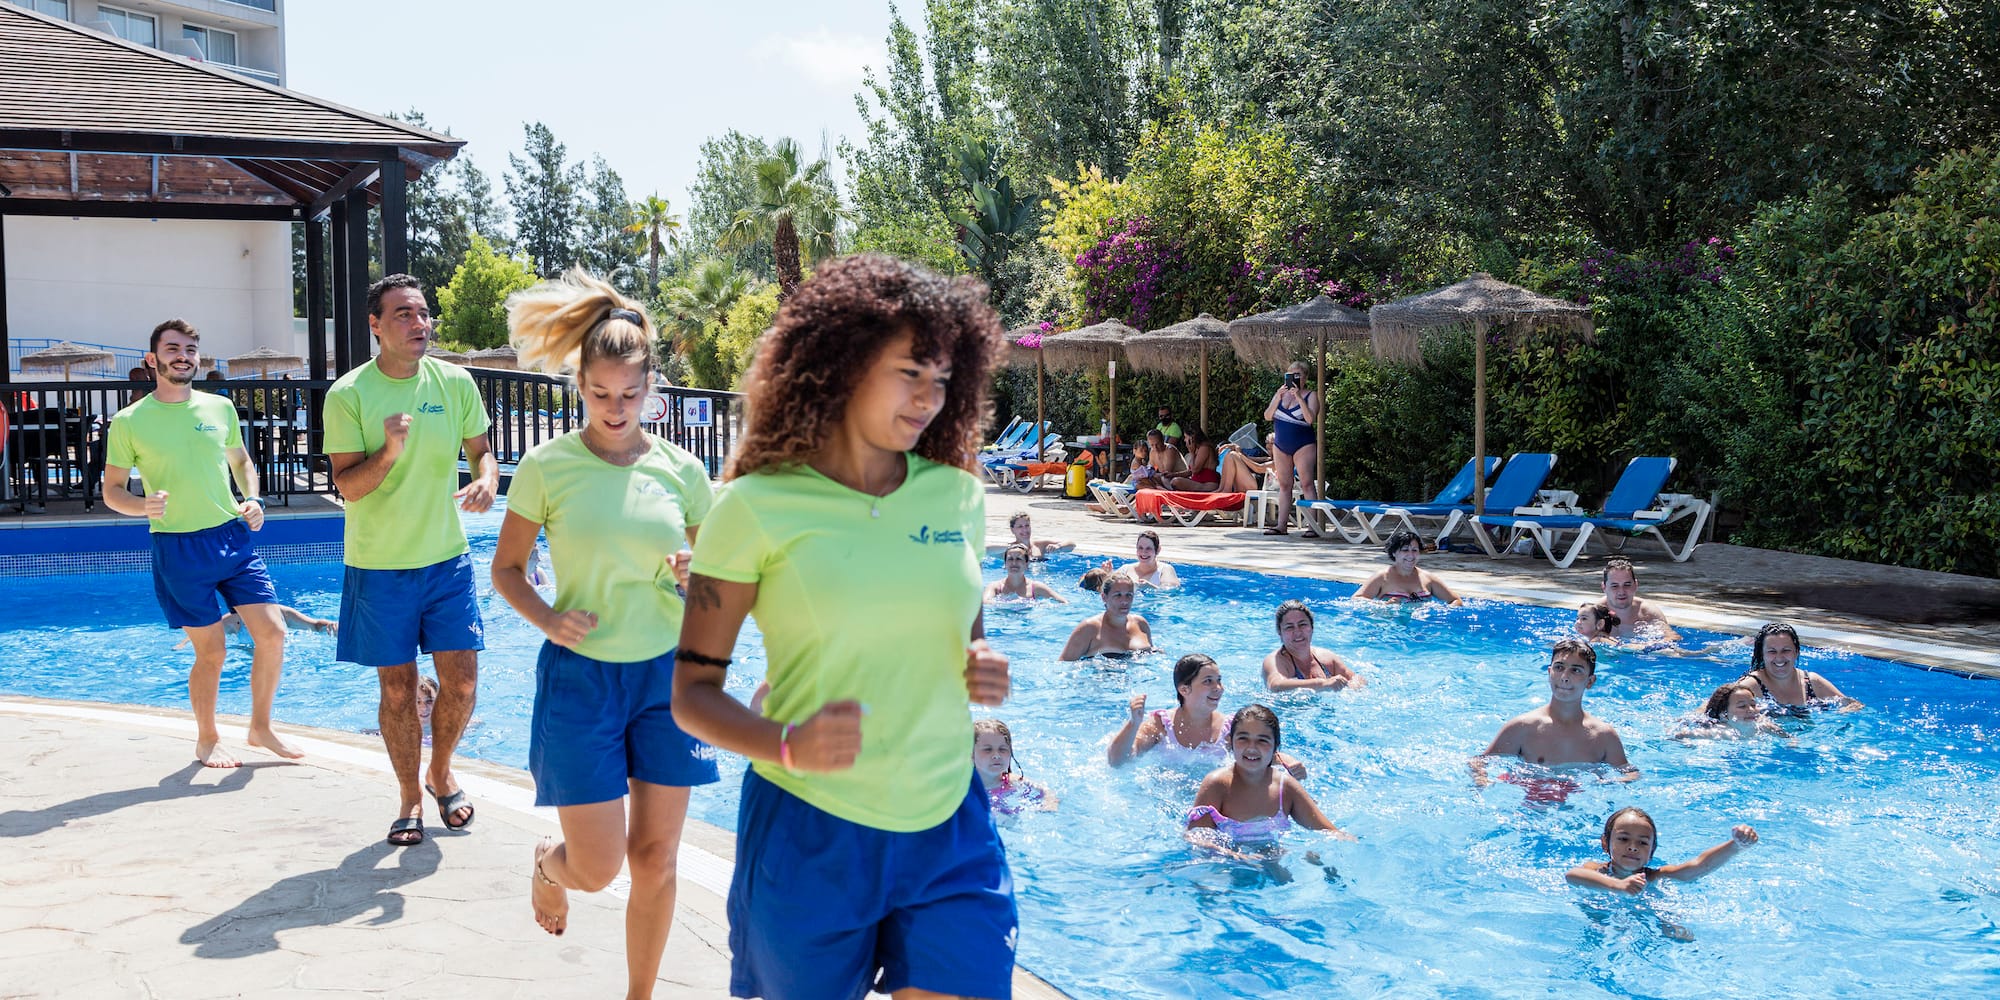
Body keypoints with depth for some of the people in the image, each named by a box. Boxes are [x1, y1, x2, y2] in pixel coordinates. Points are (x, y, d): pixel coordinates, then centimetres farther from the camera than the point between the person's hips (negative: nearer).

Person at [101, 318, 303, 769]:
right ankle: (207, 740, 23)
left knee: (272, 632, -3)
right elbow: (112, 491, 3)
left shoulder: (220, 408, 6)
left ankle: (261, 727, 18)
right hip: (177, 548, -3)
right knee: (212, 651, 1)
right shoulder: (129, 422, -3)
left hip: (233, 537, 3)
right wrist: (144, 505, -18)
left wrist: (252, 499, 2)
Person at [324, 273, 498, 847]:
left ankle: (441, 773, 29)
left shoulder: (455, 383, -1)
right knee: (398, 689, 6)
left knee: (461, 680, 2)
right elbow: (348, 486, -11)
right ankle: (409, 798, 24)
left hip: (447, 558, 2)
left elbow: (480, 448, 11)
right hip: (380, 566, -2)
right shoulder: (348, 395, -10)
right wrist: (389, 452, -30)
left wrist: (487, 480, -12)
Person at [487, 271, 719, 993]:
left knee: (655, 858, 6)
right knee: (598, 867, -1)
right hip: (582, 676, -2)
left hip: (667, 673, 2)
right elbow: (507, 567, 4)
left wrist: (697, 577, -12)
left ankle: (640, 994, 25)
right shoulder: (547, 465, -5)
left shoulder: (682, 470, 0)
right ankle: (548, 863, 37)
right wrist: (547, 618, -14)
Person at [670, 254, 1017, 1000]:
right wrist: (787, 744, -24)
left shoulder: (957, 497, 2)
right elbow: (693, 692, -6)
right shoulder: (757, 507, -9)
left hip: (950, 833, 3)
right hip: (808, 834, -3)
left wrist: (984, 673, -4)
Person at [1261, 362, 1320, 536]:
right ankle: (1282, 525, 7)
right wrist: (1278, 398, -11)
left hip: (1303, 445, -5)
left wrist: (1299, 397, -20)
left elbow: (1310, 419, -17)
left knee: (1307, 483, -11)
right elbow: (1267, 416, 2)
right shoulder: (1280, 394, 12)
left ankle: (1312, 525, -15)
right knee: (1284, 485, 6)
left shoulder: (1310, 395, -2)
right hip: (1281, 446, 5)